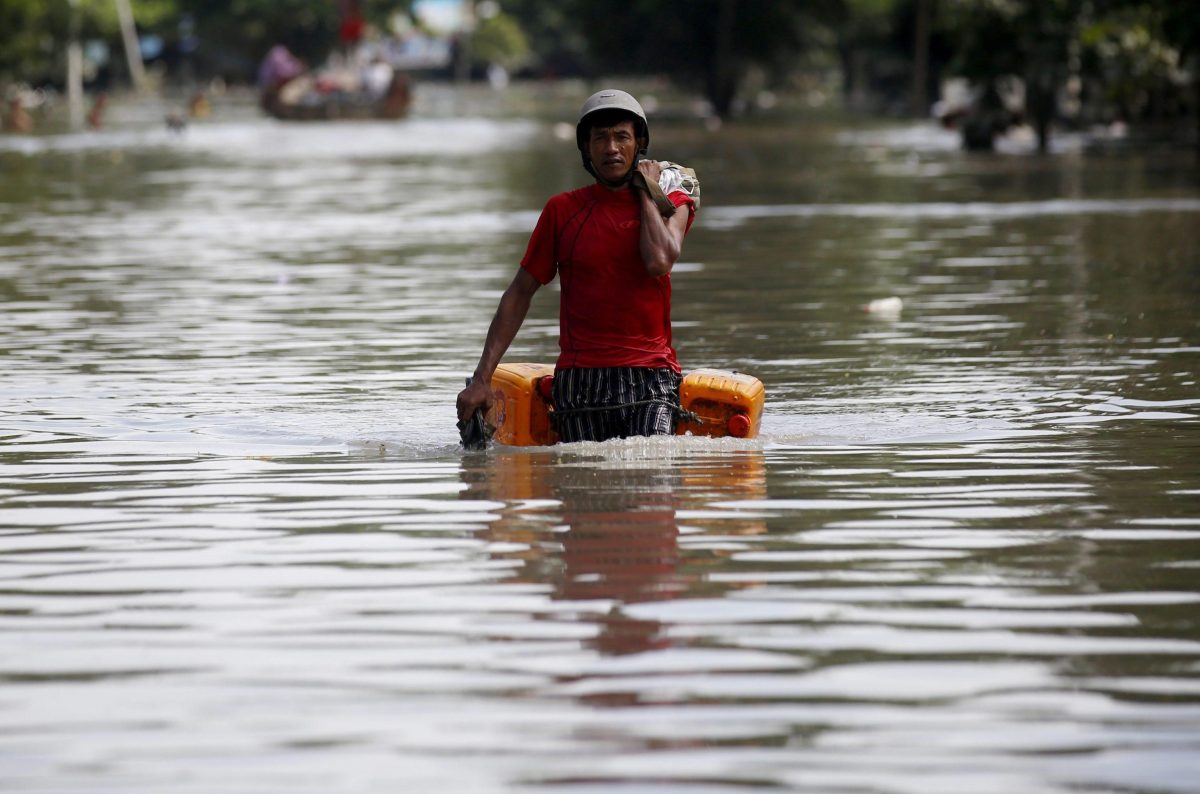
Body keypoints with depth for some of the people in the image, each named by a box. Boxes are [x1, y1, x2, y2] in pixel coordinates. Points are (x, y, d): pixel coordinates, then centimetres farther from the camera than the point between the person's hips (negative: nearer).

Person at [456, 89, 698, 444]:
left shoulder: (671, 203, 8)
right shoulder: (562, 210, 9)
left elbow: (658, 261, -13)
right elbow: (520, 293, 11)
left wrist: (645, 191, 1)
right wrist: (482, 378, 4)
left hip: (649, 377, -1)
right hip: (579, 382, 1)